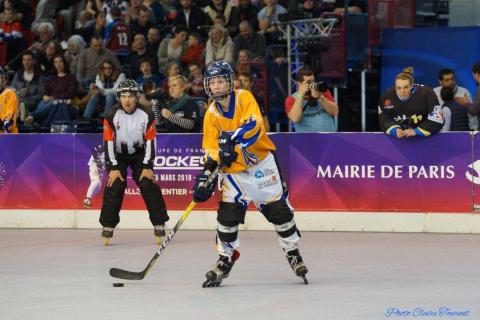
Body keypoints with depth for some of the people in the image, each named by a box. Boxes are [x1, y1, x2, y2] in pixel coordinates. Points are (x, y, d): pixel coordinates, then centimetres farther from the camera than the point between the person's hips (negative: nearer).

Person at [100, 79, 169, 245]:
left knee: (148, 184, -12)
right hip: (118, 155, 0)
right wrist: (113, 168, -21)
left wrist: (147, 167, -17)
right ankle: (108, 226, -6)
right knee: (114, 186, -15)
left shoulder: (147, 116, -16)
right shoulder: (111, 116, -18)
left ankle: (159, 225, -5)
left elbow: (150, 142, -12)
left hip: (140, 154, 1)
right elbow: (108, 143, -17)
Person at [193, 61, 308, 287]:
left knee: (279, 209, 1)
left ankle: (293, 252, 19)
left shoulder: (244, 98, -12)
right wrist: (205, 176, -13)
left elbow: (254, 126, -28)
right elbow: (211, 151, -1)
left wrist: (233, 138, -42)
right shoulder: (211, 115, -2)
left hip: (261, 163, -2)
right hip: (233, 169, 2)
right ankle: (225, 259, 8)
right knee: (228, 214, -8)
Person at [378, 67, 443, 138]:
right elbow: (383, 119, 0)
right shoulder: (388, 95, -8)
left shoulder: (426, 93, -16)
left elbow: (437, 121, -16)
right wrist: (395, 130, -19)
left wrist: (416, 131, -24)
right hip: (397, 138, 2)